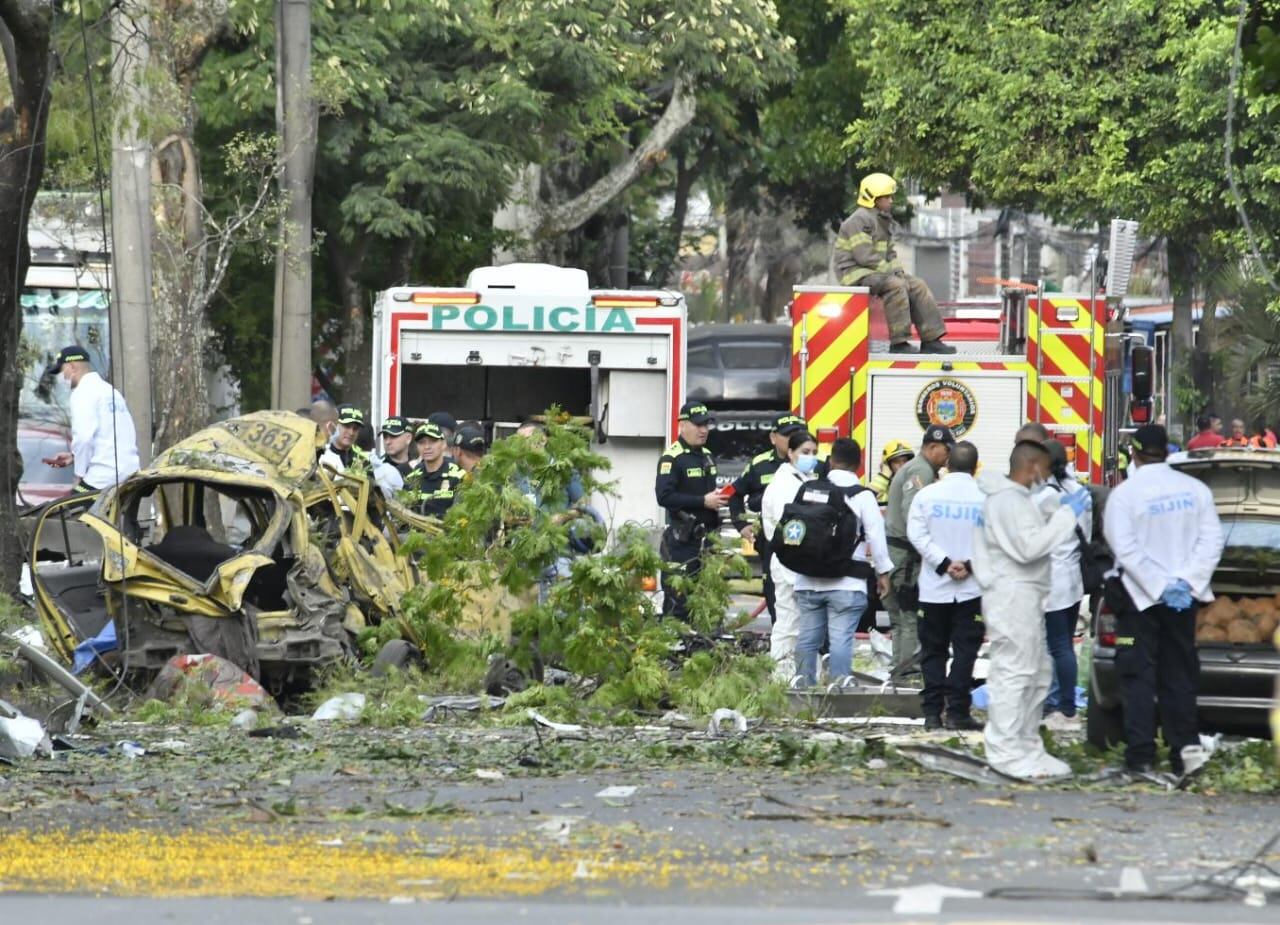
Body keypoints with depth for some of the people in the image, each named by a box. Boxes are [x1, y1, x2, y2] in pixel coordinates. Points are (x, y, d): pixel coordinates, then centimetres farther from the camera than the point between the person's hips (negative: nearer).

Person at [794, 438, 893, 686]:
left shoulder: (809, 490, 5)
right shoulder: (862, 496, -6)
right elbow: (876, 536, -5)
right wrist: (882, 572, 5)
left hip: (808, 580, 4)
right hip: (847, 582, -4)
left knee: (807, 638, 12)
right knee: (840, 639, -6)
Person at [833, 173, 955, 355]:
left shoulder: (882, 222, 19)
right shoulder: (859, 221, -13)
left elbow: (889, 253, 22)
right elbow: (865, 256, -21)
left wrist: (898, 270, 2)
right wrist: (891, 271, -17)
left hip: (876, 272, 10)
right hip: (856, 273, -10)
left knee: (918, 286, 1)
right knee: (895, 285, -32)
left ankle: (931, 340, -2)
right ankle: (899, 343, -31)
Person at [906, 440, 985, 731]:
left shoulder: (926, 495, 0)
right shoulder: (986, 499, -4)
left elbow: (917, 534, -6)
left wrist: (944, 563, -10)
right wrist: (970, 564, -10)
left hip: (933, 587, 1)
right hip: (972, 588, -1)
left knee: (933, 650, 9)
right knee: (964, 651, 2)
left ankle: (932, 712, 4)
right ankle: (957, 711, -3)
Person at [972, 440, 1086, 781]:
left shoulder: (1018, 498, 19)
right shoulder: (1008, 500, -15)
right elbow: (1029, 547, -22)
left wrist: (1060, 511, 12)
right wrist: (1066, 515, -17)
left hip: (1024, 598, 12)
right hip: (1012, 596, -12)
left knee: (1037, 674, 16)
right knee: (1012, 674, -11)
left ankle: (1027, 747, 22)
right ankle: (1007, 753, -11)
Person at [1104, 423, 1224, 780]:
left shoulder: (1124, 494, -11)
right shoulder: (1195, 489, 0)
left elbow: (1125, 549, -17)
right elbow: (1212, 541, -5)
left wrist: (1161, 587, -15)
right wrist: (1186, 582, -10)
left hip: (1139, 598, -3)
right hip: (1185, 597, 3)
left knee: (1139, 675, 1)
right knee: (1179, 674, 11)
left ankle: (1141, 754, -3)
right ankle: (1186, 745, 0)